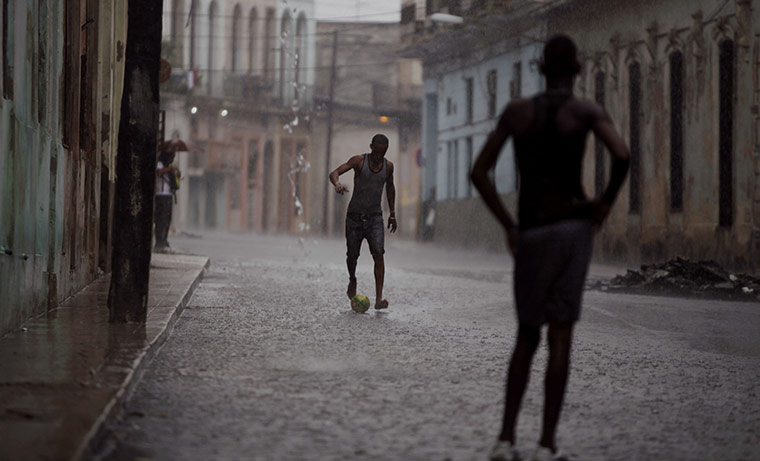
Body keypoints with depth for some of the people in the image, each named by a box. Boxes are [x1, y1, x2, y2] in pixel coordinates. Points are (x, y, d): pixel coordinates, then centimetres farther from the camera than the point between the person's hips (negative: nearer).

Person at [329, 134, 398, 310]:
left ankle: (379, 298, -23)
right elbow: (334, 173, -18)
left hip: (375, 217, 1)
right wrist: (337, 184, -41)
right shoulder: (359, 160, -7)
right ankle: (352, 280, 42)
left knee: (378, 254, -16)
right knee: (352, 255, 7)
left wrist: (392, 213, 22)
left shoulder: (388, 166, 3)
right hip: (354, 216, -1)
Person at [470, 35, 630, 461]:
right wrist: (607, 202, -4)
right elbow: (622, 155, -22)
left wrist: (508, 227, 9)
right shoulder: (588, 111, -2)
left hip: (529, 234, 3)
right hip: (573, 226, -3)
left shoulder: (515, 111, 9)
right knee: (560, 337, -2)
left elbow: (479, 172, 5)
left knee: (527, 337, 14)